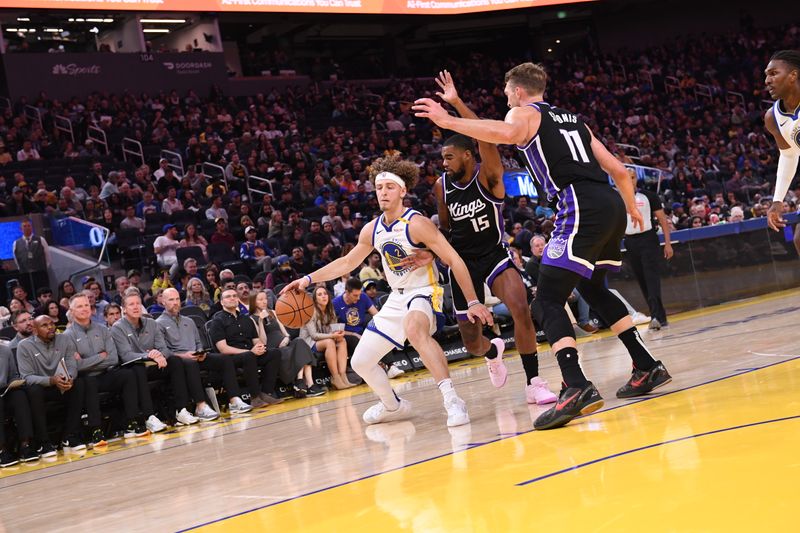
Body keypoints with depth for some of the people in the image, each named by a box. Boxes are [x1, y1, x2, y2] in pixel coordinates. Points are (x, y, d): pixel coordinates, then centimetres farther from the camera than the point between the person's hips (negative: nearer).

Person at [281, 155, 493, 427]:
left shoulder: (417, 224, -18)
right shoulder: (372, 230, 2)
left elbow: (454, 260, -19)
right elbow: (347, 262, 18)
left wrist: (473, 302, -24)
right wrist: (309, 279, 10)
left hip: (424, 292, -8)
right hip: (397, 298, 8)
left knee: (414, 328, -43)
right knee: (360, 362, 10)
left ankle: (452, 400, -44)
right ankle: (393, 406, 37)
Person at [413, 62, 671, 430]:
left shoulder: (523, 113, 7)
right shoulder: (573, 119, 29)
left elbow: (507, 134, -20)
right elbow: (617, 170, 29)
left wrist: (448, 121, -16)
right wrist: (631, 208, 45)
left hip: (582, 209, -8)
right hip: (611, 204, 8)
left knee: (548, 301, -10)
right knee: (592, 288, 28)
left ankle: (576, 387, -28)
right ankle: (648, 368, 29)